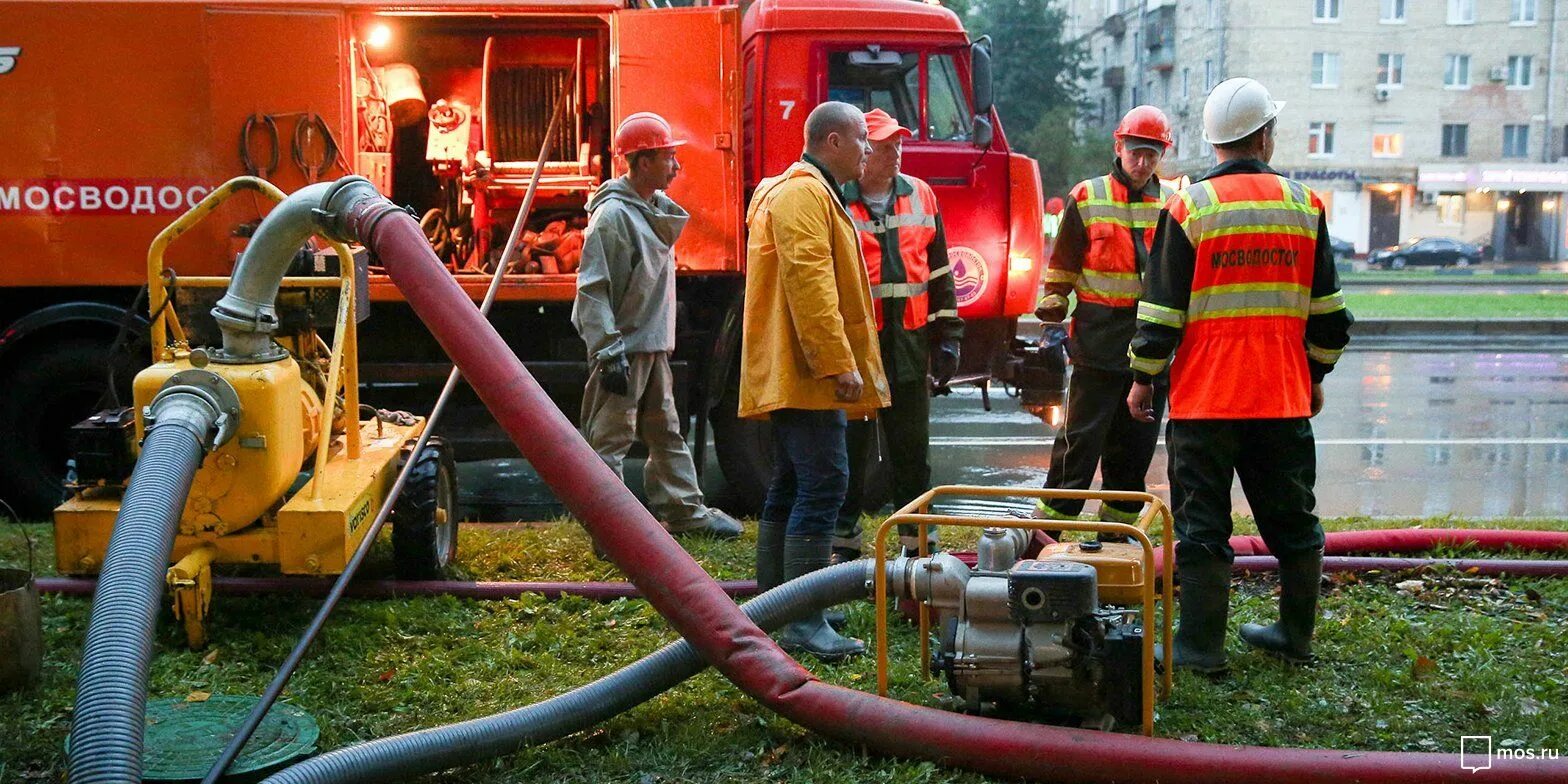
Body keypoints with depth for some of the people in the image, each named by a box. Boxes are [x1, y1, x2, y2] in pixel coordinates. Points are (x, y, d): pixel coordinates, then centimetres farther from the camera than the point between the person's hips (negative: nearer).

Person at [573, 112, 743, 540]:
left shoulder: (655, 208, 13)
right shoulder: (612, 215, -16)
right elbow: (593, 289, -19)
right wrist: (608, 352, -23)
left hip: (653, 345, 10)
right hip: (624, 348, -10)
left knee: (666, 432, 17)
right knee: (610, 440, -3)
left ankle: (686, 511, 27)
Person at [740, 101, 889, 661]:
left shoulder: (813, 193, 24)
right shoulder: (804, 193, -12)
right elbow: (808, 283, -23)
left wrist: (839, 362, 27)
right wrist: (839, 362, -25)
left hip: (793, 376, 11)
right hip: (806, 370, -11)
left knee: (791, 488, 14)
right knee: (823, 484, -13)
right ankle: (803, 623, -11)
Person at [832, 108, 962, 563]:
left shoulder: (920, 196, 11)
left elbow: (939, 270, 15)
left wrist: (947, 337, 10)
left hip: (909, 345, 4)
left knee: (912, 449, 12)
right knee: (849, 447, 5)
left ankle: (920, 540, 22)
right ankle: (843, 545, 17)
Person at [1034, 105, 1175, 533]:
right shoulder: (1087, 198, 2)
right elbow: (1063, 261, 7)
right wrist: (1053, 300, -5)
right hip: (1098, 343, -3)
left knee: (1135, 445, 11)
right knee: (1081, 439, -3)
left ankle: (1118, 529, 23)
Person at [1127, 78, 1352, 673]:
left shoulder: (1188, 207, -6)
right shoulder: (1304, 205, 4)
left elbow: (1162, 309, -6)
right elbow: (1327, 310, 9)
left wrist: (1142, 379, 4)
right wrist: (1316, 375, 21)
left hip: (1205, 397, -4)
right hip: (1284, 397, 4)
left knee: (1202, 524, 2)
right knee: (1292, 518, 16)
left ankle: (1202, 645, 6)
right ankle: (1296, 635, 27)